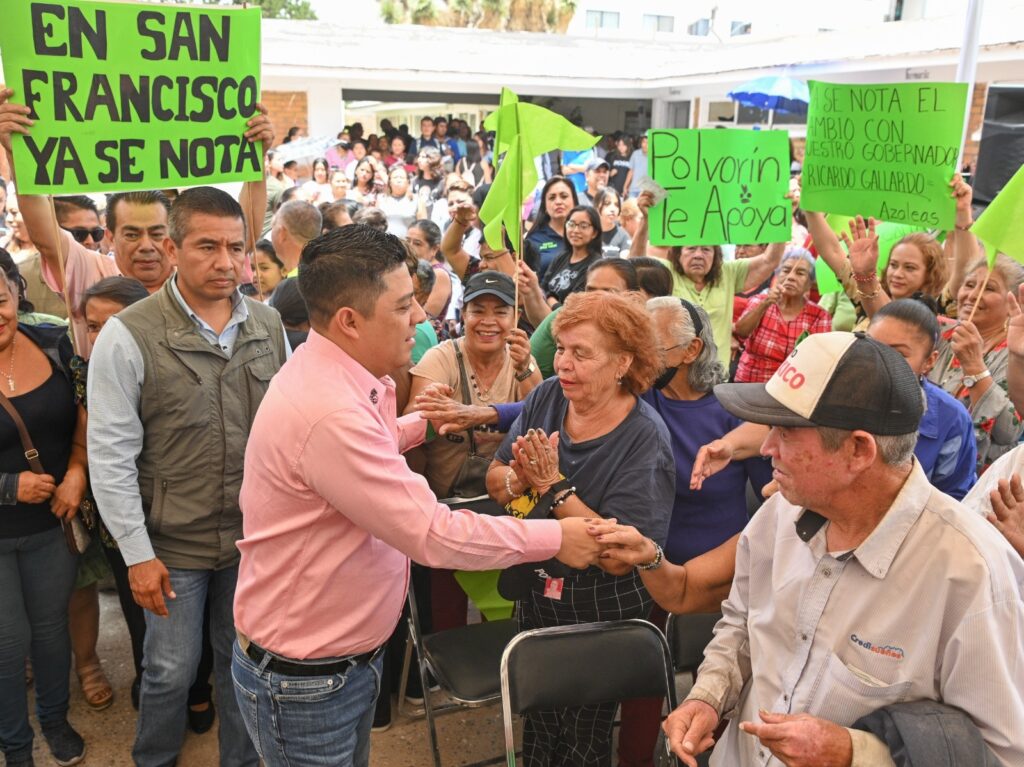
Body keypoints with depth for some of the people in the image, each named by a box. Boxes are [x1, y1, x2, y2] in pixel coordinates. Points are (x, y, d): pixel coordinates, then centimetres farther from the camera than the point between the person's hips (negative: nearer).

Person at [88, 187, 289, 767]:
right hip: (174, 543, -3)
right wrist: (138, 553, -9)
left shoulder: (269, 326, -2)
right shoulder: (130, 335, -13)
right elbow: (111, 455, -10)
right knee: (172, 670, 14)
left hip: (255, 535, 3)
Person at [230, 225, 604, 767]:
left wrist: (423, 424, 6)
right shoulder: (330, 413, -32)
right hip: (306, 682, -9)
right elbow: (435, 535, -30)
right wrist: (556, 538, -20)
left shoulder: (329, 372, 0)